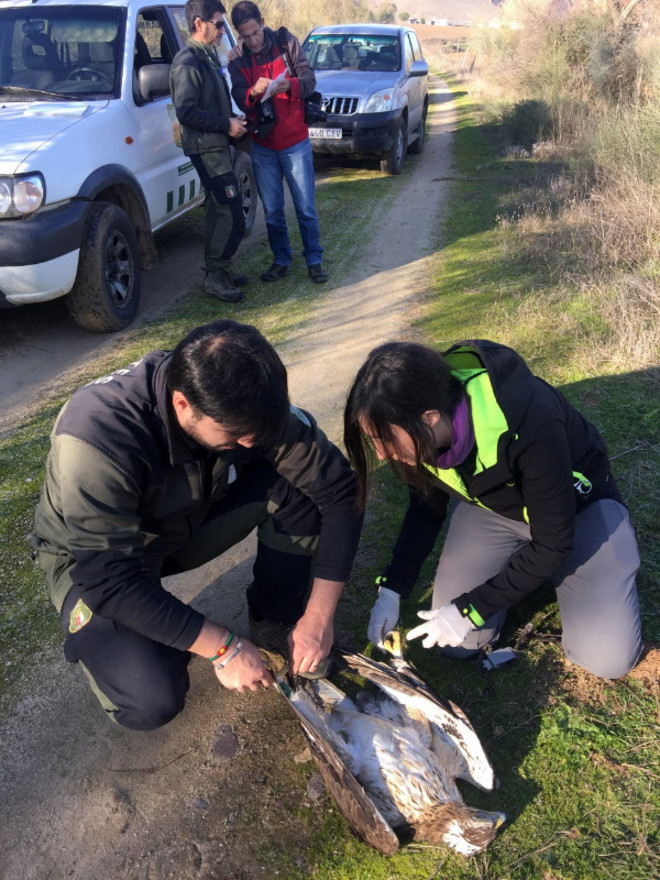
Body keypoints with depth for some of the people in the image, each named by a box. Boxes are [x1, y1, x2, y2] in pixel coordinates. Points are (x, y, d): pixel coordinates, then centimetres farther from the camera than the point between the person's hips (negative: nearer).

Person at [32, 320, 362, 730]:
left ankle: (276, 625, 0)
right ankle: (98, 634, 7)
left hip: (187, 520, 4)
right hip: (92, 555, -4)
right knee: (152, 701, -27)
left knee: (295, 484, -21)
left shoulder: (244, 404, -25)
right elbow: (109, 580, -35)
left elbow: (340, 488, -19)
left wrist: (319, 616, -22)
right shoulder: (96, 435, -38)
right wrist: (224, 647, -30)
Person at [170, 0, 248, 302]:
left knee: (217, 209, 14)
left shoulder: (208, 56, 16)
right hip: (206, 149, -10)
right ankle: (215, 275, -4)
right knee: (232, 214, -13)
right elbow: (185, 112, -22)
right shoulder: (187, 62, -15)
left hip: (217, 145, 10)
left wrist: (234, 119, 7)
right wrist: (226, 125, -18)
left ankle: (217, 269, 24)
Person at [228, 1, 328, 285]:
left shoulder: (286, 41, -2)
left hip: (295, 141, -2)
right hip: (262, 146, 2)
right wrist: (253, 92, -30)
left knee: (305, 208, 1)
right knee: (272, 210, 8)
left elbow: (309, 78, -9)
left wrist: (290, 85, -30)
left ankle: (314, 260, 13)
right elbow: (239, 98, -7)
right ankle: (281, 261, 21)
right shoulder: (238, 59, 3)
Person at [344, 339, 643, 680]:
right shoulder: (424, 433, -22)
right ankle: (514, 566, 17)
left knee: (607, 659, -15)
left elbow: (553, 543, -27)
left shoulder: (528, 423, -40)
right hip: (490, 506, 4)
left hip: (577, 506, -3)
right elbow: (427, 507, -2)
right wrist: (392, 587, -11)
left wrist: (471, 609, -23)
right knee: (457, 643, -6)